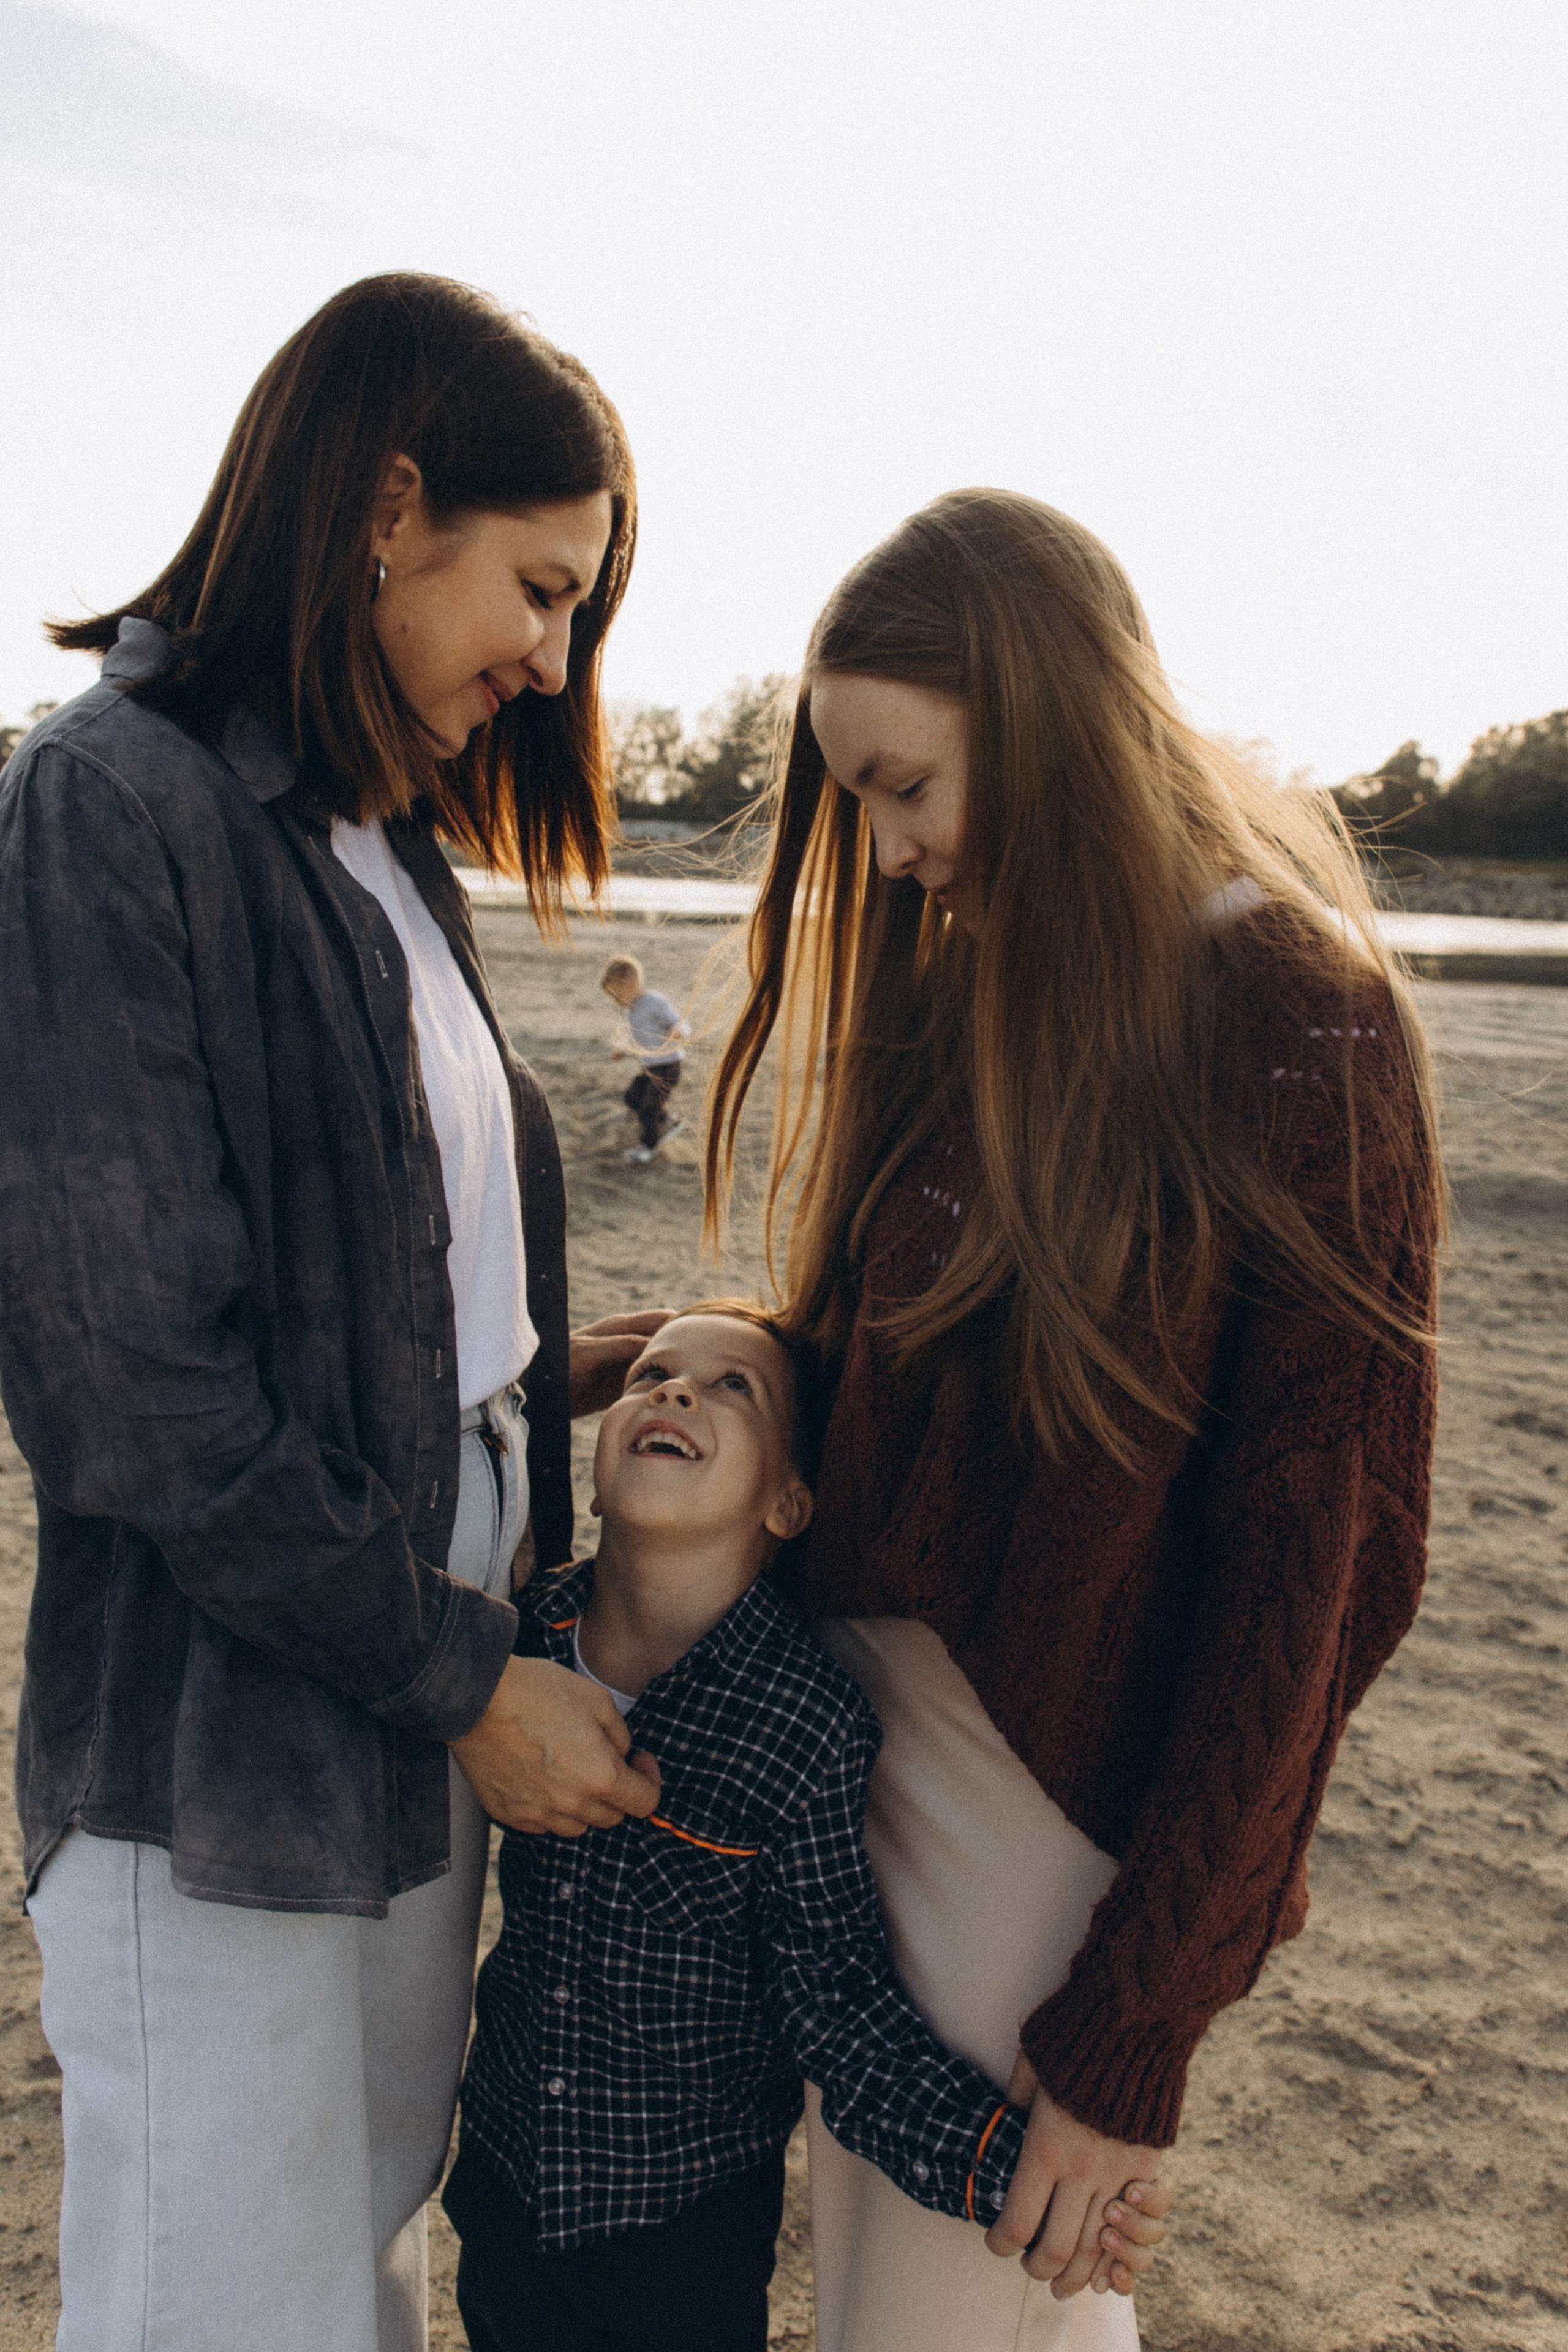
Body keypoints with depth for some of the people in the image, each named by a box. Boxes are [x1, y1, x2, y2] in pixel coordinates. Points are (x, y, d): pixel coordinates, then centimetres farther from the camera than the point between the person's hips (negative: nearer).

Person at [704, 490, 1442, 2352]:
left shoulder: (1299, 1036, -15)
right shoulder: (960, 983, 5)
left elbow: (1311, 1567, -15)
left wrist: (1135, 2035, -12)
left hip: (1070, 1786, -6)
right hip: (851, 1711, 6)